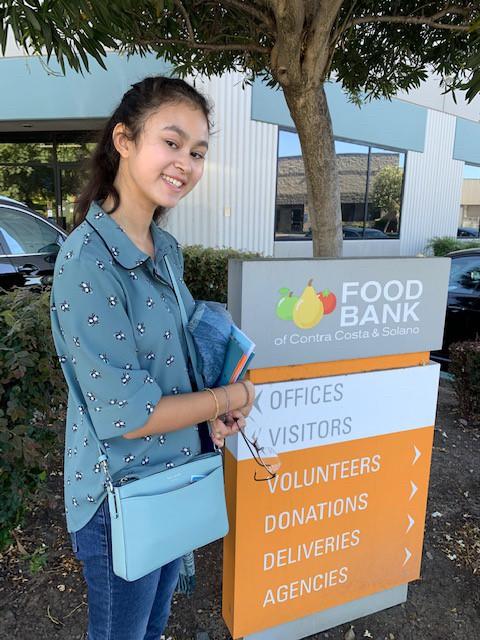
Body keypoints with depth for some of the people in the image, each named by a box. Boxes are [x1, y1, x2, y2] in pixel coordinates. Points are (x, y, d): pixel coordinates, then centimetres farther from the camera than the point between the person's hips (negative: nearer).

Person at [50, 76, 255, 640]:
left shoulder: (165, 247, -1)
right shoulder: (88, 260, -26)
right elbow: (128, 416, -26)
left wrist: (215, 410, -7)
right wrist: (233, 397, -14)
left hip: (179, 471, 7)